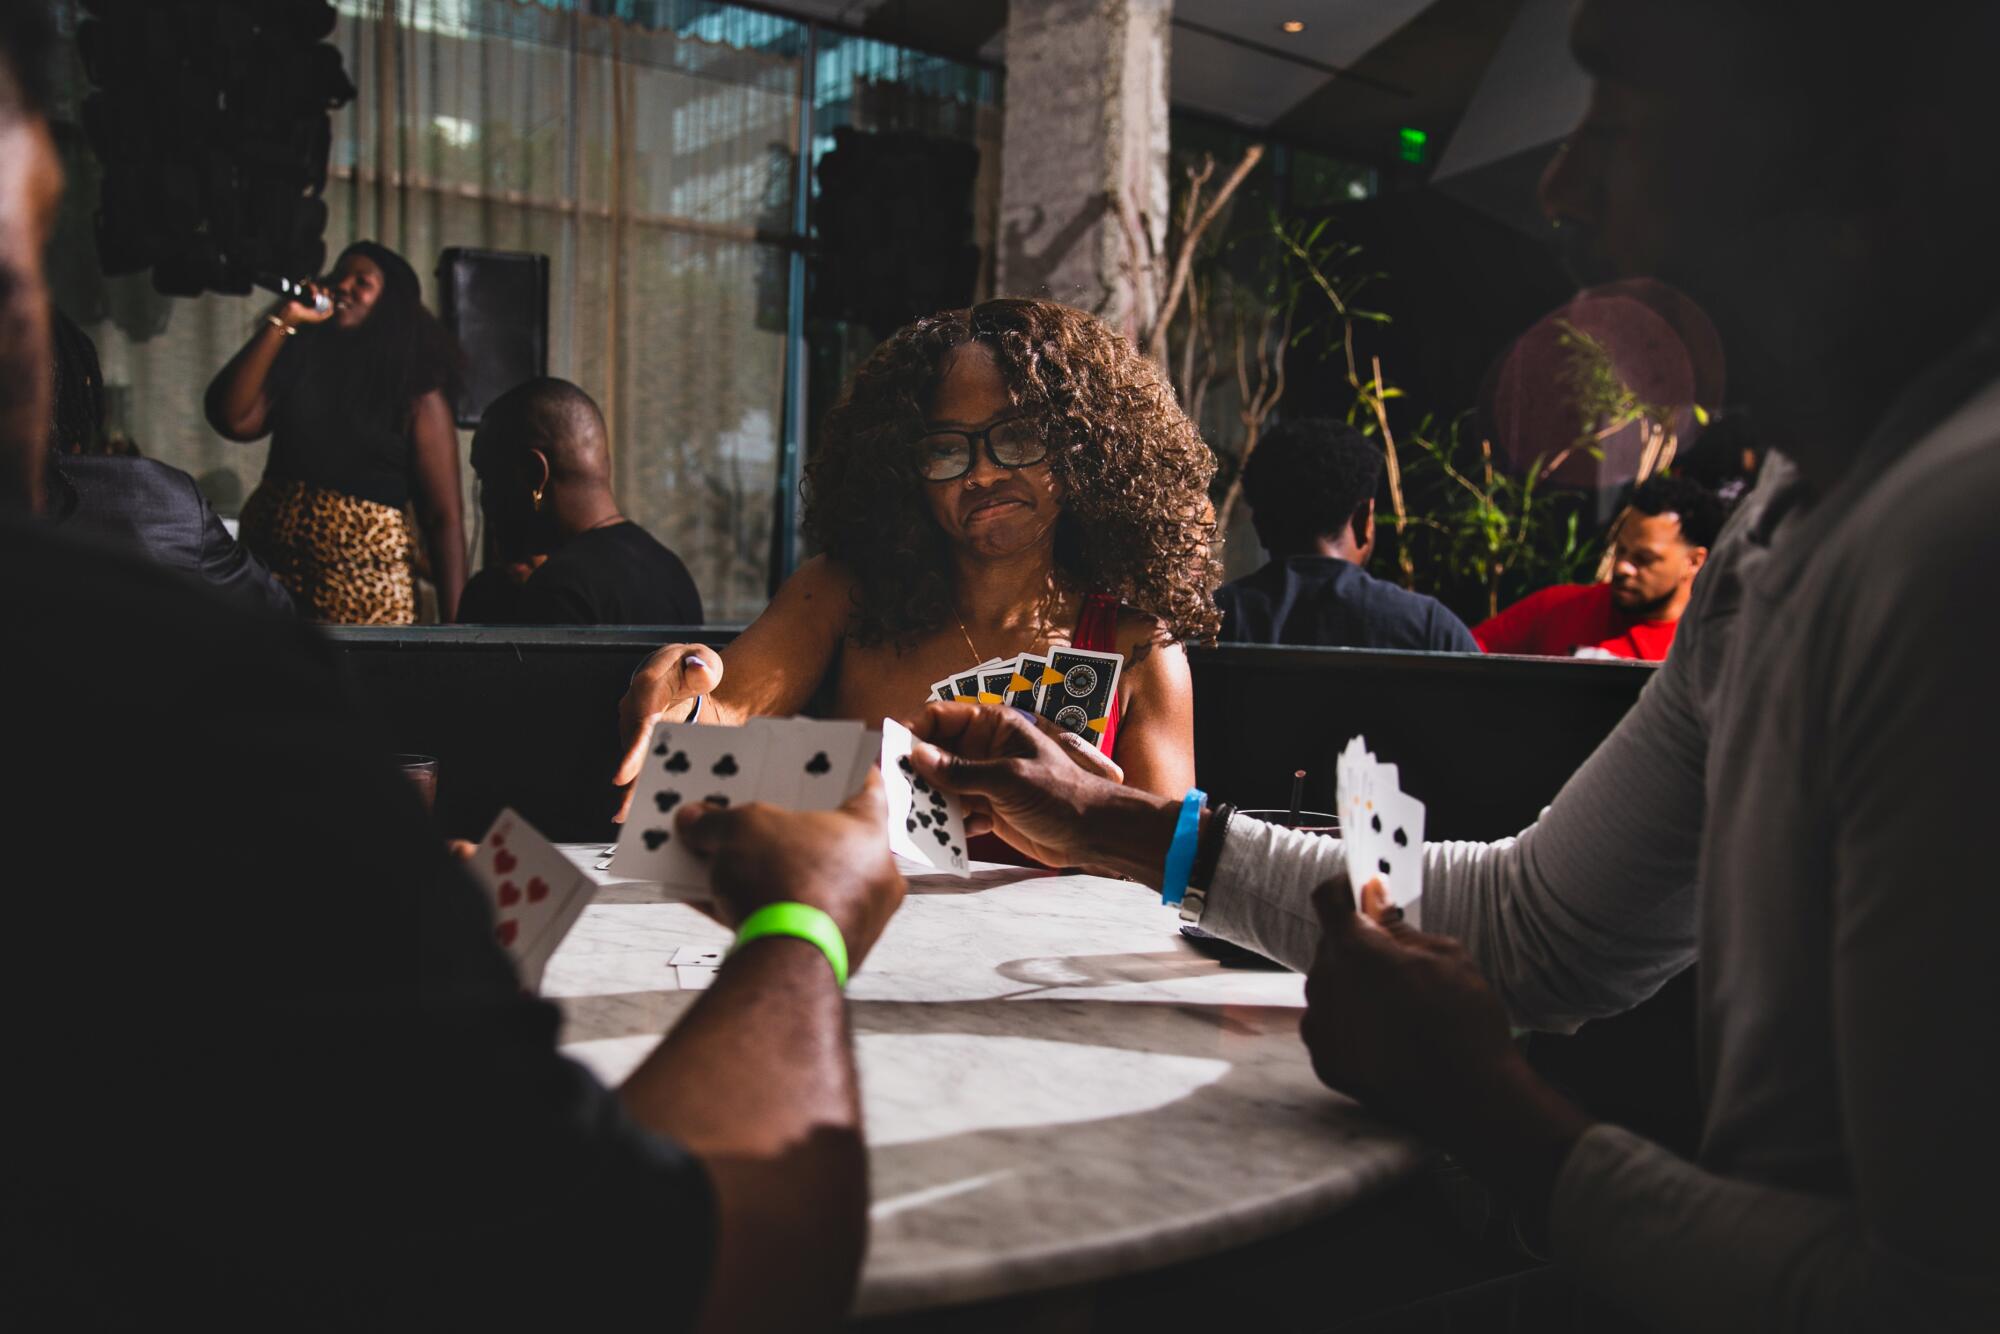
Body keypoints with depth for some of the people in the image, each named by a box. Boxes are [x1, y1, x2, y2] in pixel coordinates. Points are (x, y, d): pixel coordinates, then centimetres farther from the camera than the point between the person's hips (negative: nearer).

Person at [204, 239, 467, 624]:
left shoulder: (418, 395, -2)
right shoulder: (297, 362, 9)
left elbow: (443, 519, -6)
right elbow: (231, 420, -8)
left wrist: (452, 630, -13)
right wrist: (281, 322, -6)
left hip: (365, 595, -3)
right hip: (268, 576, 3)